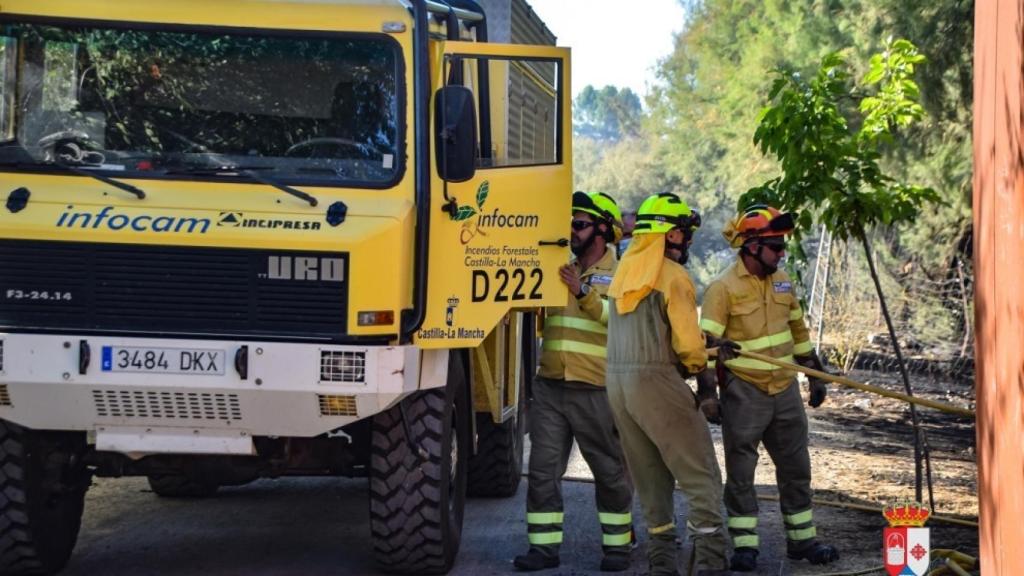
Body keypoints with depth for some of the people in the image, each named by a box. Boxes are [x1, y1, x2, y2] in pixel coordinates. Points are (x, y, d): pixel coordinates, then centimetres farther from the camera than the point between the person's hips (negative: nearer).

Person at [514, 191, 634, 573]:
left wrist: (584, 293, -24)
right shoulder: (559, 271, 16)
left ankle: (618, 545, 19)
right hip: (550, 386, 5)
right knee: (543, 469, 2)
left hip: (597, 391, -5)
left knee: (610, 473, 6)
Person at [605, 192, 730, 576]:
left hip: (617, 382, 8)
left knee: (651, 478, 15)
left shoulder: (624, 271, 10)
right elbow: (687, 343, -13)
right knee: (701, 477, -1)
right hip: (657, 382, -7)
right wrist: (697, 365, 8)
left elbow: (637, 330, 12)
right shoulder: (673, 276, -11)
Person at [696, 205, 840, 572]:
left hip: (785, 390, 6)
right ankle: (744, 546, 12)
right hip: (744, 394, -6)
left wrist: (815, 375, 18)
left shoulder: (781, 281, 6)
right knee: (740, 472, 2)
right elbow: (706, 342, -17)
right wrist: (707, 394, -22)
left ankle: (802, 540, 24)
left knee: (796, 468, 13)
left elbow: (798, 330, 17)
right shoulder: (723, 288, -14)